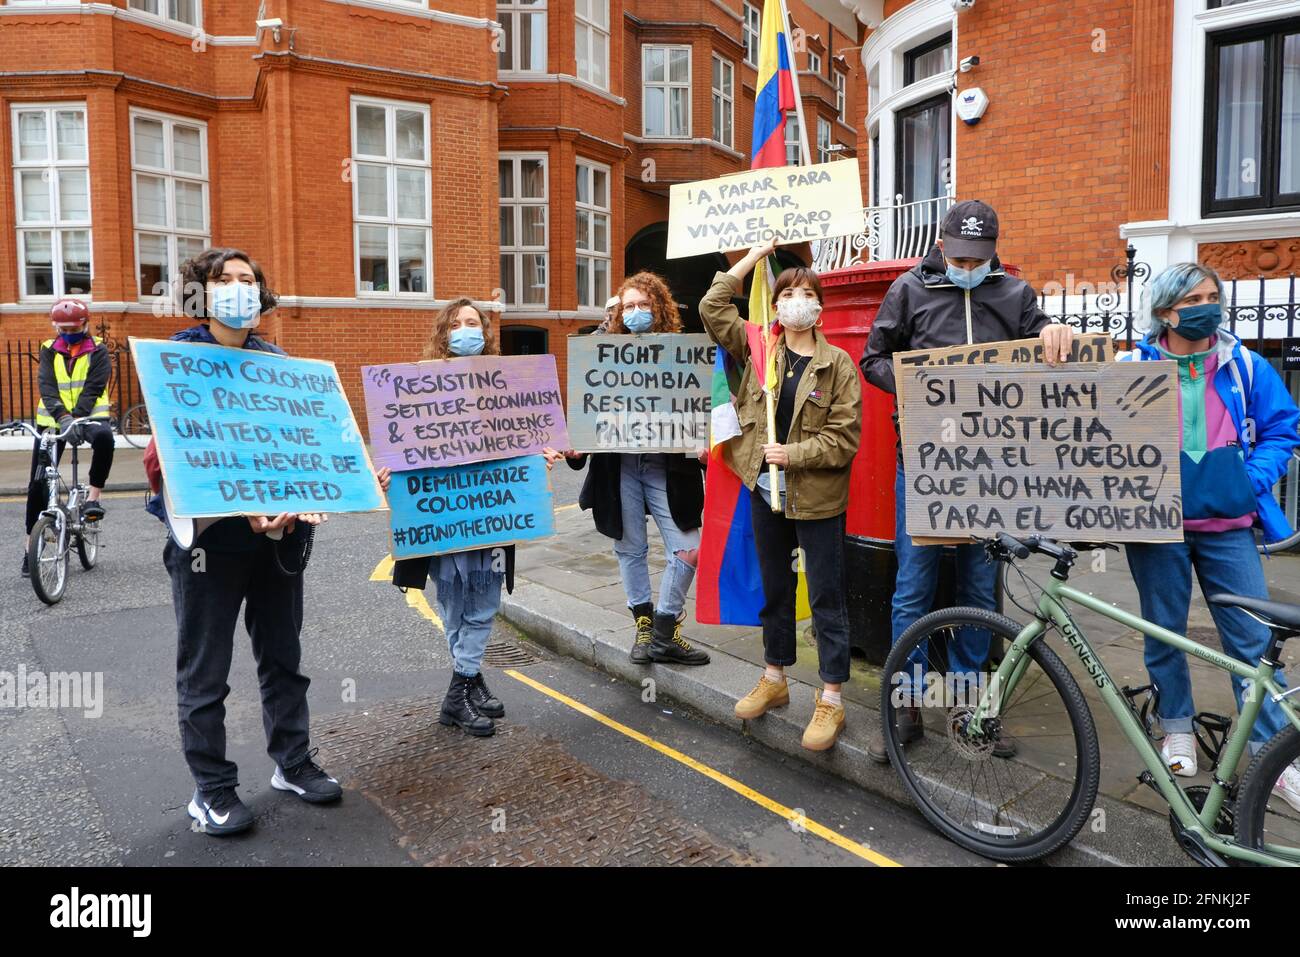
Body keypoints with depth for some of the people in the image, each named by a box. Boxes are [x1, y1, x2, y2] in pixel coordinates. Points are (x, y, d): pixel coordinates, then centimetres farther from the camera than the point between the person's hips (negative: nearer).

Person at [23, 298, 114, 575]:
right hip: (52, 419, 3)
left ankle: (94, 497, -23)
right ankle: (31, 543, 13)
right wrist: (62, 417, -27)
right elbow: (47, 386, -9)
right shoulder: (49, 350, 6)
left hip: (89, 416, -3)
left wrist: (77, 417, -27)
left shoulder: (98, 351, -1)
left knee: (104, 437, -39)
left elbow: (93, 388, -12)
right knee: (38, 482, 2)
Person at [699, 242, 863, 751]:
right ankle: (774, 679, 34)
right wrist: (750, 260, 4)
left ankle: (831, 699, 13)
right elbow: (711, 308, 3)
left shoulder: (838, 364, -7)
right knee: (775, 590, 18)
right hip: (765, 490, 4)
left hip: (817, 498, -4)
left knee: (826, 598, 4)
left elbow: (845, 437, -11)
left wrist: (793, 453, -19)